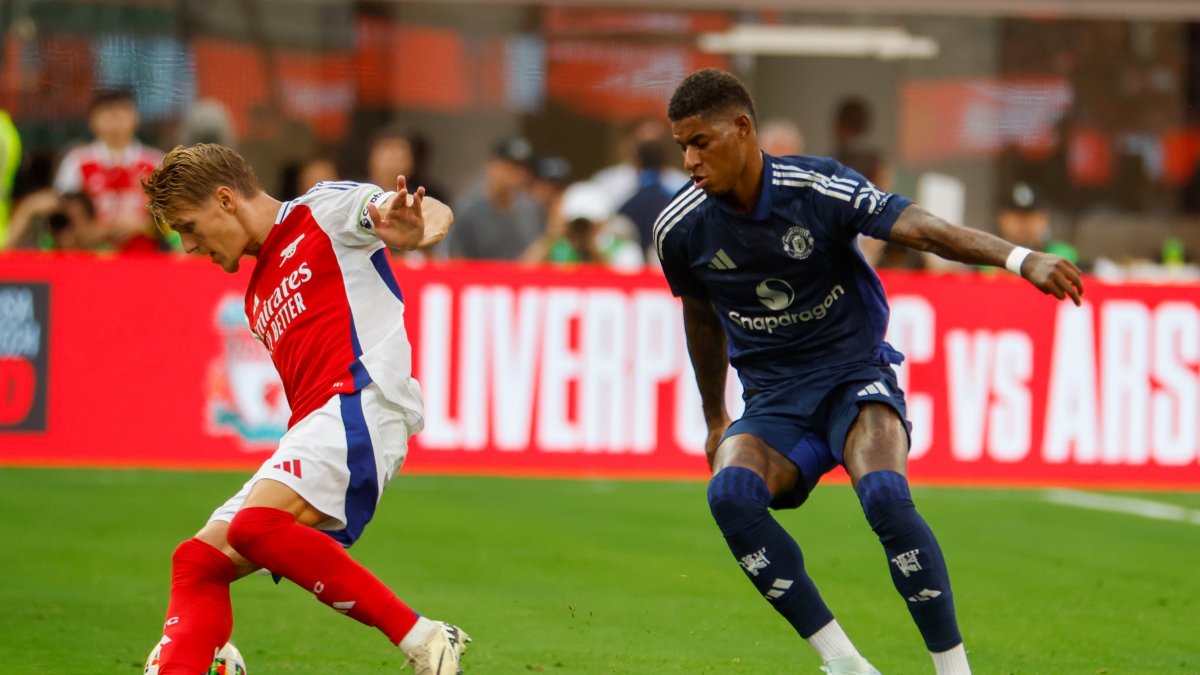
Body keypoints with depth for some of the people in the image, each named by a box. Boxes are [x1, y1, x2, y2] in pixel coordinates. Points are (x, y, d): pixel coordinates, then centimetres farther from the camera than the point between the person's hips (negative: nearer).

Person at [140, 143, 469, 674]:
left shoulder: (323, 210, 6)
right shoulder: (260, 294, 30)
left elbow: (434, 212, -8)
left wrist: (416, 227, -32)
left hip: (360, 402, -9)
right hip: (314, 424, 9)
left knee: (255, 525, -30)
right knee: (198, 562, -1)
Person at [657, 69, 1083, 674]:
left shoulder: (817, 188, -15)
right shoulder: (681, 228, -3)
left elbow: (921, 229, -26)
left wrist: (1020, 259, -42)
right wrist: (714, 419, 28)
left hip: (854, 375, -3)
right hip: (774, 402, 3)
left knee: (883, 494, -33)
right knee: (730, 492, -30)